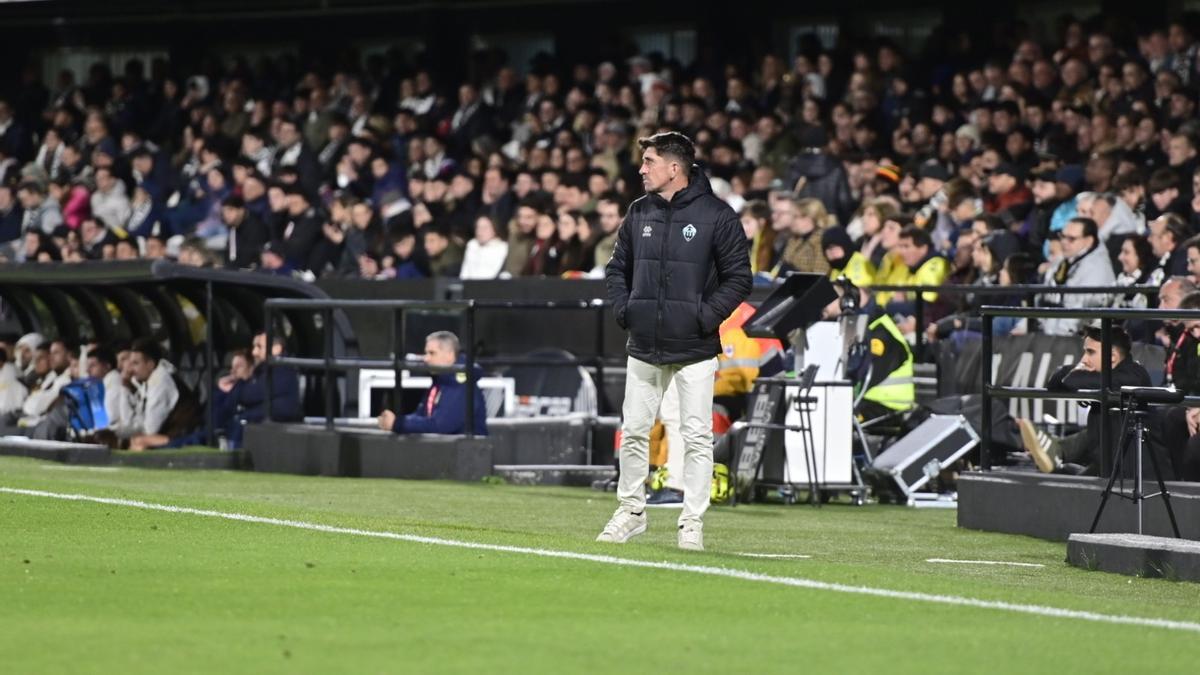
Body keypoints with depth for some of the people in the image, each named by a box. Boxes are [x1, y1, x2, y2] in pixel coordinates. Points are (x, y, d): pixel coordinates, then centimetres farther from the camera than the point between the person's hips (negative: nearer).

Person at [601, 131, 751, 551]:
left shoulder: (716, 216, -6)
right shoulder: (639, 213, 9)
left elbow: (738, 278, -4)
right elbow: (617, 268, 19)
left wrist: (707, 318, -13)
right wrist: (623, 310, 3)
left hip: (694, 349, -5)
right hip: (644, 345, 5)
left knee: (697, 436, -3)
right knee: (634, 432, 8)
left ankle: (693, 523, 3)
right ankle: (631, 512, 22)